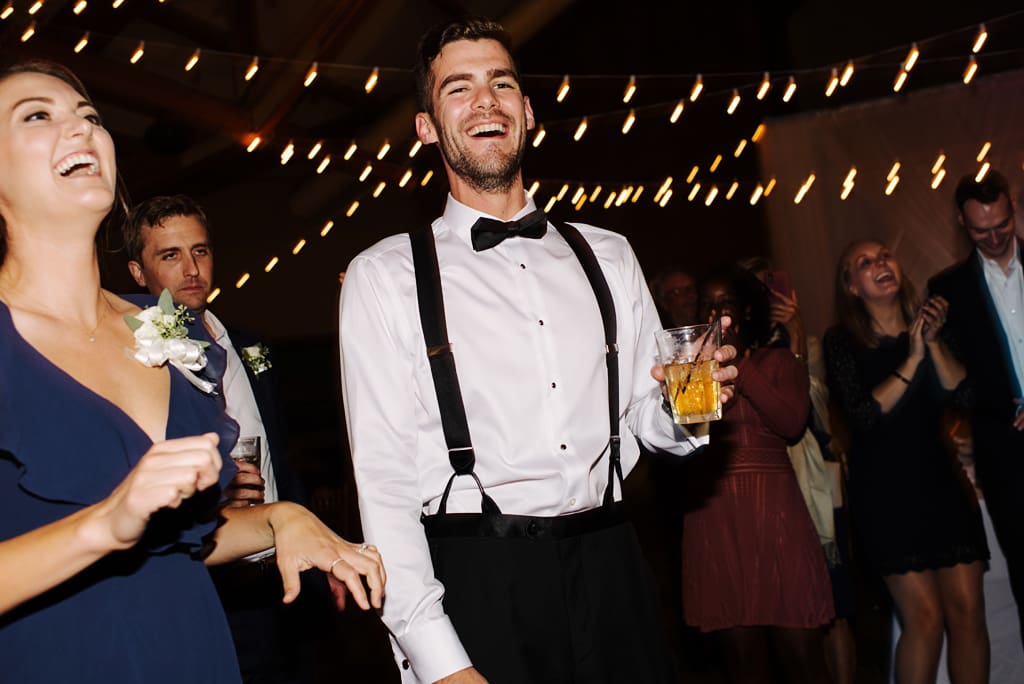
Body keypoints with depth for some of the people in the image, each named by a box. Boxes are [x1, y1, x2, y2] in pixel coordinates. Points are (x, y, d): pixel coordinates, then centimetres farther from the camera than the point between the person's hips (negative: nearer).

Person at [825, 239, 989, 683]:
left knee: (967, 611, 1)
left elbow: (963, 396, -2)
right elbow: (864, 416, -14)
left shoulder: (929, 323, 8)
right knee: (925, 617, -7)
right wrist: (913, 358, -16)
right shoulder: (841, 341, -3)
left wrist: (934, 343, -15)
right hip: (885, 492, -3)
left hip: (940, 480, 4)